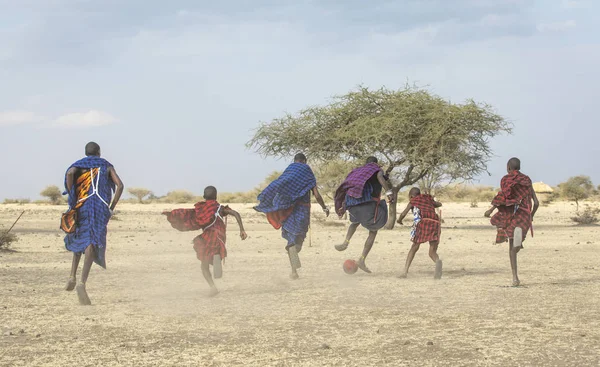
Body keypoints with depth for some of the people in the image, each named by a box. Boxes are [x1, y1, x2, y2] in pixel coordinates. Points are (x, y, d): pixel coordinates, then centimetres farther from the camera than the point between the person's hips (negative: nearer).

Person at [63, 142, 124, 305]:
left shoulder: (80, 164, 16)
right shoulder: (107, 166, 18)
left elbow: (70, 173, -9)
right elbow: (120, 185, 3)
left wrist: (71, 198, -4)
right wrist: (112, 207, 8)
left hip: (83, 205, 1)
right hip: (101, 207, -1)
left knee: (80, 238, 26)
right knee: (91, 244, -10)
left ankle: (73, 276, 15)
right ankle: (82, 283, -28)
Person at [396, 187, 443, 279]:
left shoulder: (413, 201, 21)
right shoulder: (428, 198, 32)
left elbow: (403, 214, 19)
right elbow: (439, 204, 50)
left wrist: (399, 220, 41)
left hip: (423, 222, -3)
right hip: (435, 223, 3)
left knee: (414, 248, 16)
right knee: (432, 252, 2)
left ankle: (405, 271, 8)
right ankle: (438, 261, -34)